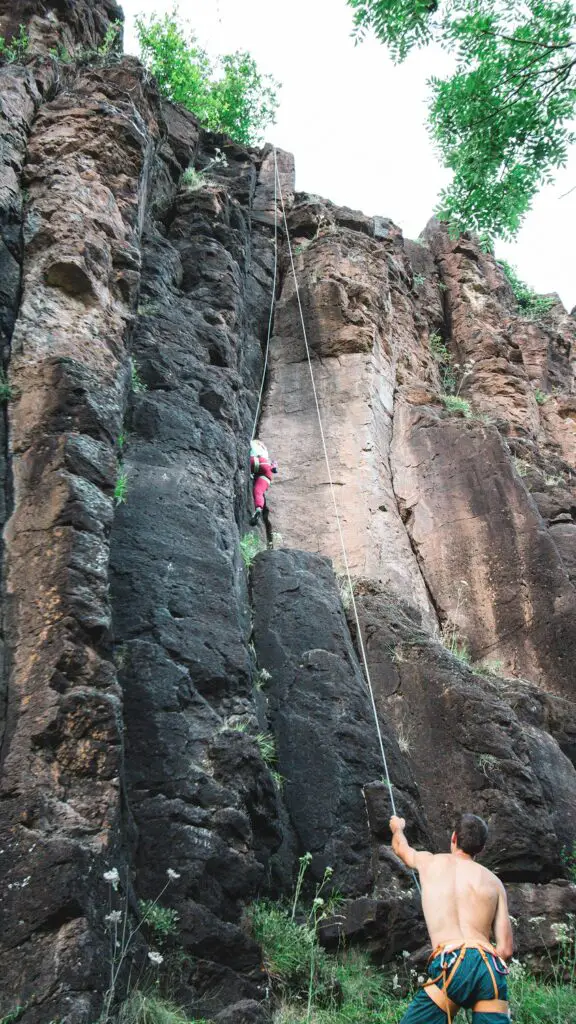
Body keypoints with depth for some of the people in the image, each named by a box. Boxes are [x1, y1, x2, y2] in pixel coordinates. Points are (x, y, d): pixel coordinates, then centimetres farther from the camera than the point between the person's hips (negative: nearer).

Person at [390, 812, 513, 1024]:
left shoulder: (429, 862, 18)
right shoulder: (493, 881, 19)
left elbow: (400, 847, 43)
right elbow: (506, 949, 13)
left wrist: (397, 827, 65)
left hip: (451, 966, -2)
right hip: (490, 969, 3)